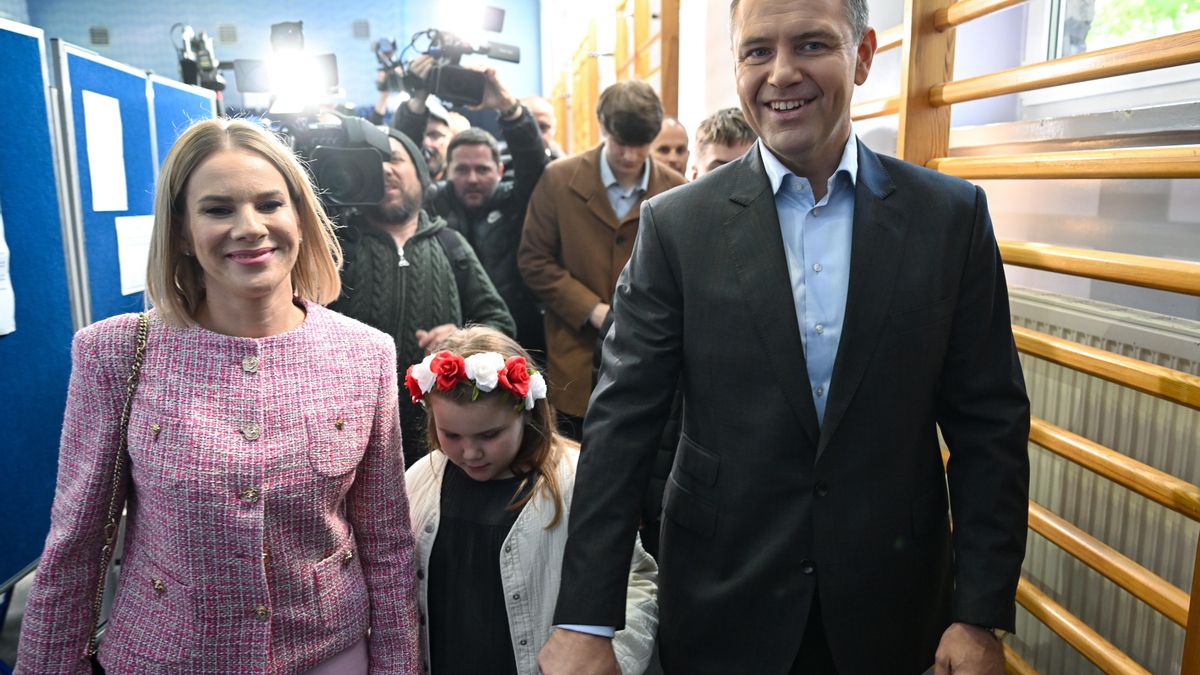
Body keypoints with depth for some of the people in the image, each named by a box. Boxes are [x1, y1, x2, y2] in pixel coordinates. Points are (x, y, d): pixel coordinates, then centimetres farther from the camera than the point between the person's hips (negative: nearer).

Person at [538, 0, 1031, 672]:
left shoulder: (952, 215, -5)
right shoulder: (676, 225, -8)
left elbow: (989, 422, -2)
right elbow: (623, 420, -11)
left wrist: (981, 614, -4)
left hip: (888, 611, 2)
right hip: (722, 607, -1)